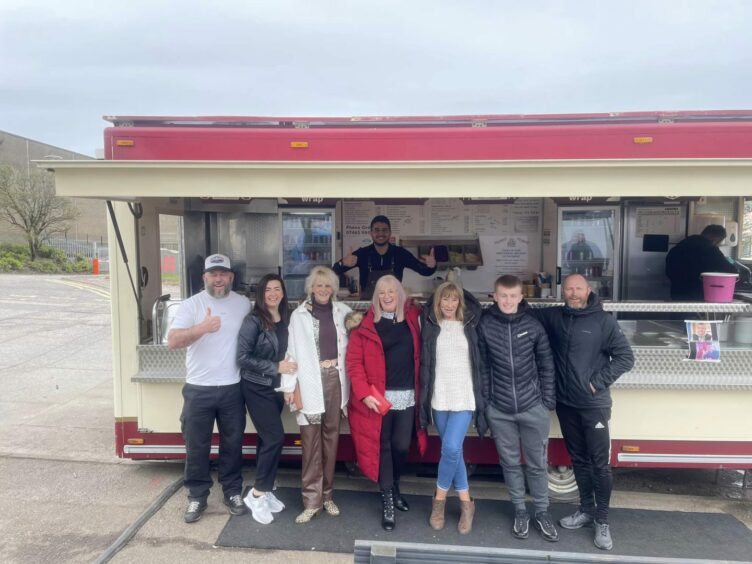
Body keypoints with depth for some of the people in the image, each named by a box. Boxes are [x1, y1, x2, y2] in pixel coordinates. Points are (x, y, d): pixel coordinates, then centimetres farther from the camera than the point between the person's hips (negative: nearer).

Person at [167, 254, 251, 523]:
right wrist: (202, 327, -33)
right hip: (198, 389, -1)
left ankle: (232, 492, 29)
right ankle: (197, 496, 26)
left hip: (232, 388, 2)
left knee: (232, 444, 13)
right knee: (196, 446, 9)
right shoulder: (191, 305, -6)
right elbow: (172, 341, -17)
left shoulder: (243, 304, 3)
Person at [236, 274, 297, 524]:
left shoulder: (287, 320, 2)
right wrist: (275, 367, -20)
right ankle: (257, 494, 6)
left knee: (267, 439, 13)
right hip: (257, 388, -5)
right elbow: (243, 357, -18)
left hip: (276, 388, 6)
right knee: (275, 438, -10)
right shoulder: (253, 321, -14)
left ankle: (264, 491, 26)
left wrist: (289, 373, -1)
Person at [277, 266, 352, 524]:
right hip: (310, 382, -2)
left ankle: (327, 495, 23)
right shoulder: (299, 315, 0)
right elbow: (292, 351, -3)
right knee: (311, 439, 0)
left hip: (335, 379, 2)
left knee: (331, 436, 10)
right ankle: (312, 500, 8)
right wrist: (289, 386, -7)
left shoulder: (343, 311, 6)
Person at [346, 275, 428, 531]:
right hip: (378, 397, -2)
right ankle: (387, 500, 20)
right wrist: (364, 392, -14)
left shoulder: (413, 317, 5)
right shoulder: (366, 324, -2)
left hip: (408, 397, 3)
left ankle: (395, 487, 38)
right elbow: (354, 361, -5)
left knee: (401, 446, 10)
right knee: (383, 447, 6)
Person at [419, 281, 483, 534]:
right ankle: (465, 503, 22)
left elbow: (479, 361, 8)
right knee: (453, 450, 7)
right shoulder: (430, 326, 5)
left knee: (451, 448, -12)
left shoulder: (470, 325, 5)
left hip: (464, 397, -1)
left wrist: (480, 396, 3)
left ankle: (440, 498, 10)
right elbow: (424, 362, 7)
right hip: (439, 397, 1)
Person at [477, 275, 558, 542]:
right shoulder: (484, 326, -5)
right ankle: (520, 511, 31)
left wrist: (548, 400, 0)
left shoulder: (533, 326, -4)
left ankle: (542, 512, 30)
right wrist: (485, 401, -1)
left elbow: (546, 365, 2)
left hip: (533, 407, 0)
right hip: (499, 410, 0)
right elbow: (482, 367, -1)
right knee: (510, 463, 13)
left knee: (537, 463, 11)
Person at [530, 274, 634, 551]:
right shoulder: (553, 317, 2)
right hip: (565, 403, 4)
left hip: (594, 404, -3)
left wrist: (598, 382, -12)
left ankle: (602, 520, 18)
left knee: (600, 463, 3)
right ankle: (586, 509, 32)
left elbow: (626, 357, -7)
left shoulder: (604, 321, -8)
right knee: (578, 459, 16)